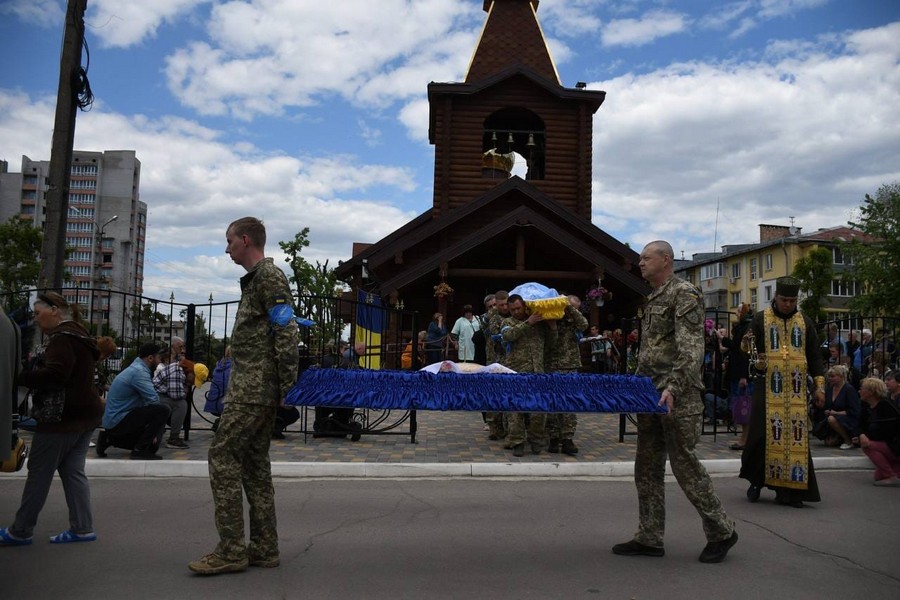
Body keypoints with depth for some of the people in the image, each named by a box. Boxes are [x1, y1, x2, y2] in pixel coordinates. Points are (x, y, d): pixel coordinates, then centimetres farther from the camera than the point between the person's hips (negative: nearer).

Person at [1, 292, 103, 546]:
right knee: (73, 471, 11)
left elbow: (54, 375, -28)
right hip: (83, 414, 9)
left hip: (63, 418, -9)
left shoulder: (62, 338, -16)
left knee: (39, 472, 3)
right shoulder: (77, 335, 16)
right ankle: (82, 528, 12)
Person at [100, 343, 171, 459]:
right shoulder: (139, 371, -19)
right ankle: (140, 450, -11)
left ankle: (109, 439, 19)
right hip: (119, 421, -10)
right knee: (162, 410, -21)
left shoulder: (136, 369, 13)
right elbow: (154, 400, -26)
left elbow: (146, 399, 15)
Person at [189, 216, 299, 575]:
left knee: (223, 455, -8)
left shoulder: (269, 276, -9)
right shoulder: (256, 278, 21)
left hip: (253, 388, -10)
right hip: (257, 388, 10)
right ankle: (264, 548, 16)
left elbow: (287, 334, -18)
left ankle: (231, 550, -3)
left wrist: (288, 387, -20)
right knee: (254, 461, 10)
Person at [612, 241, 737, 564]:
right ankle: (649, 539, 18)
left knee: (685, 464, -2)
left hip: (677, 399, -9)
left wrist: (673, 387, -29)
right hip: (651, 396, 9)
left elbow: (691, 349, -20)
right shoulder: (653, 298, 17)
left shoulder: (684, 294, -9)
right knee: (647, 468, 10)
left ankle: (721, 532, 16)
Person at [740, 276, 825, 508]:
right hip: (767, 387, -2)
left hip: (796, 390, 2)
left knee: (795, 438, 0)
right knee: (762, 435, -6)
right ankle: (756, 480, 15)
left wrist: (819, 384, 4)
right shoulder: (760, 319, 5)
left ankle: (788, 490, 8)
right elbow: (748, 347, 6)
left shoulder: (805, 322, 12)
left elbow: (814, 356, 13)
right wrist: (751, 352, -18)